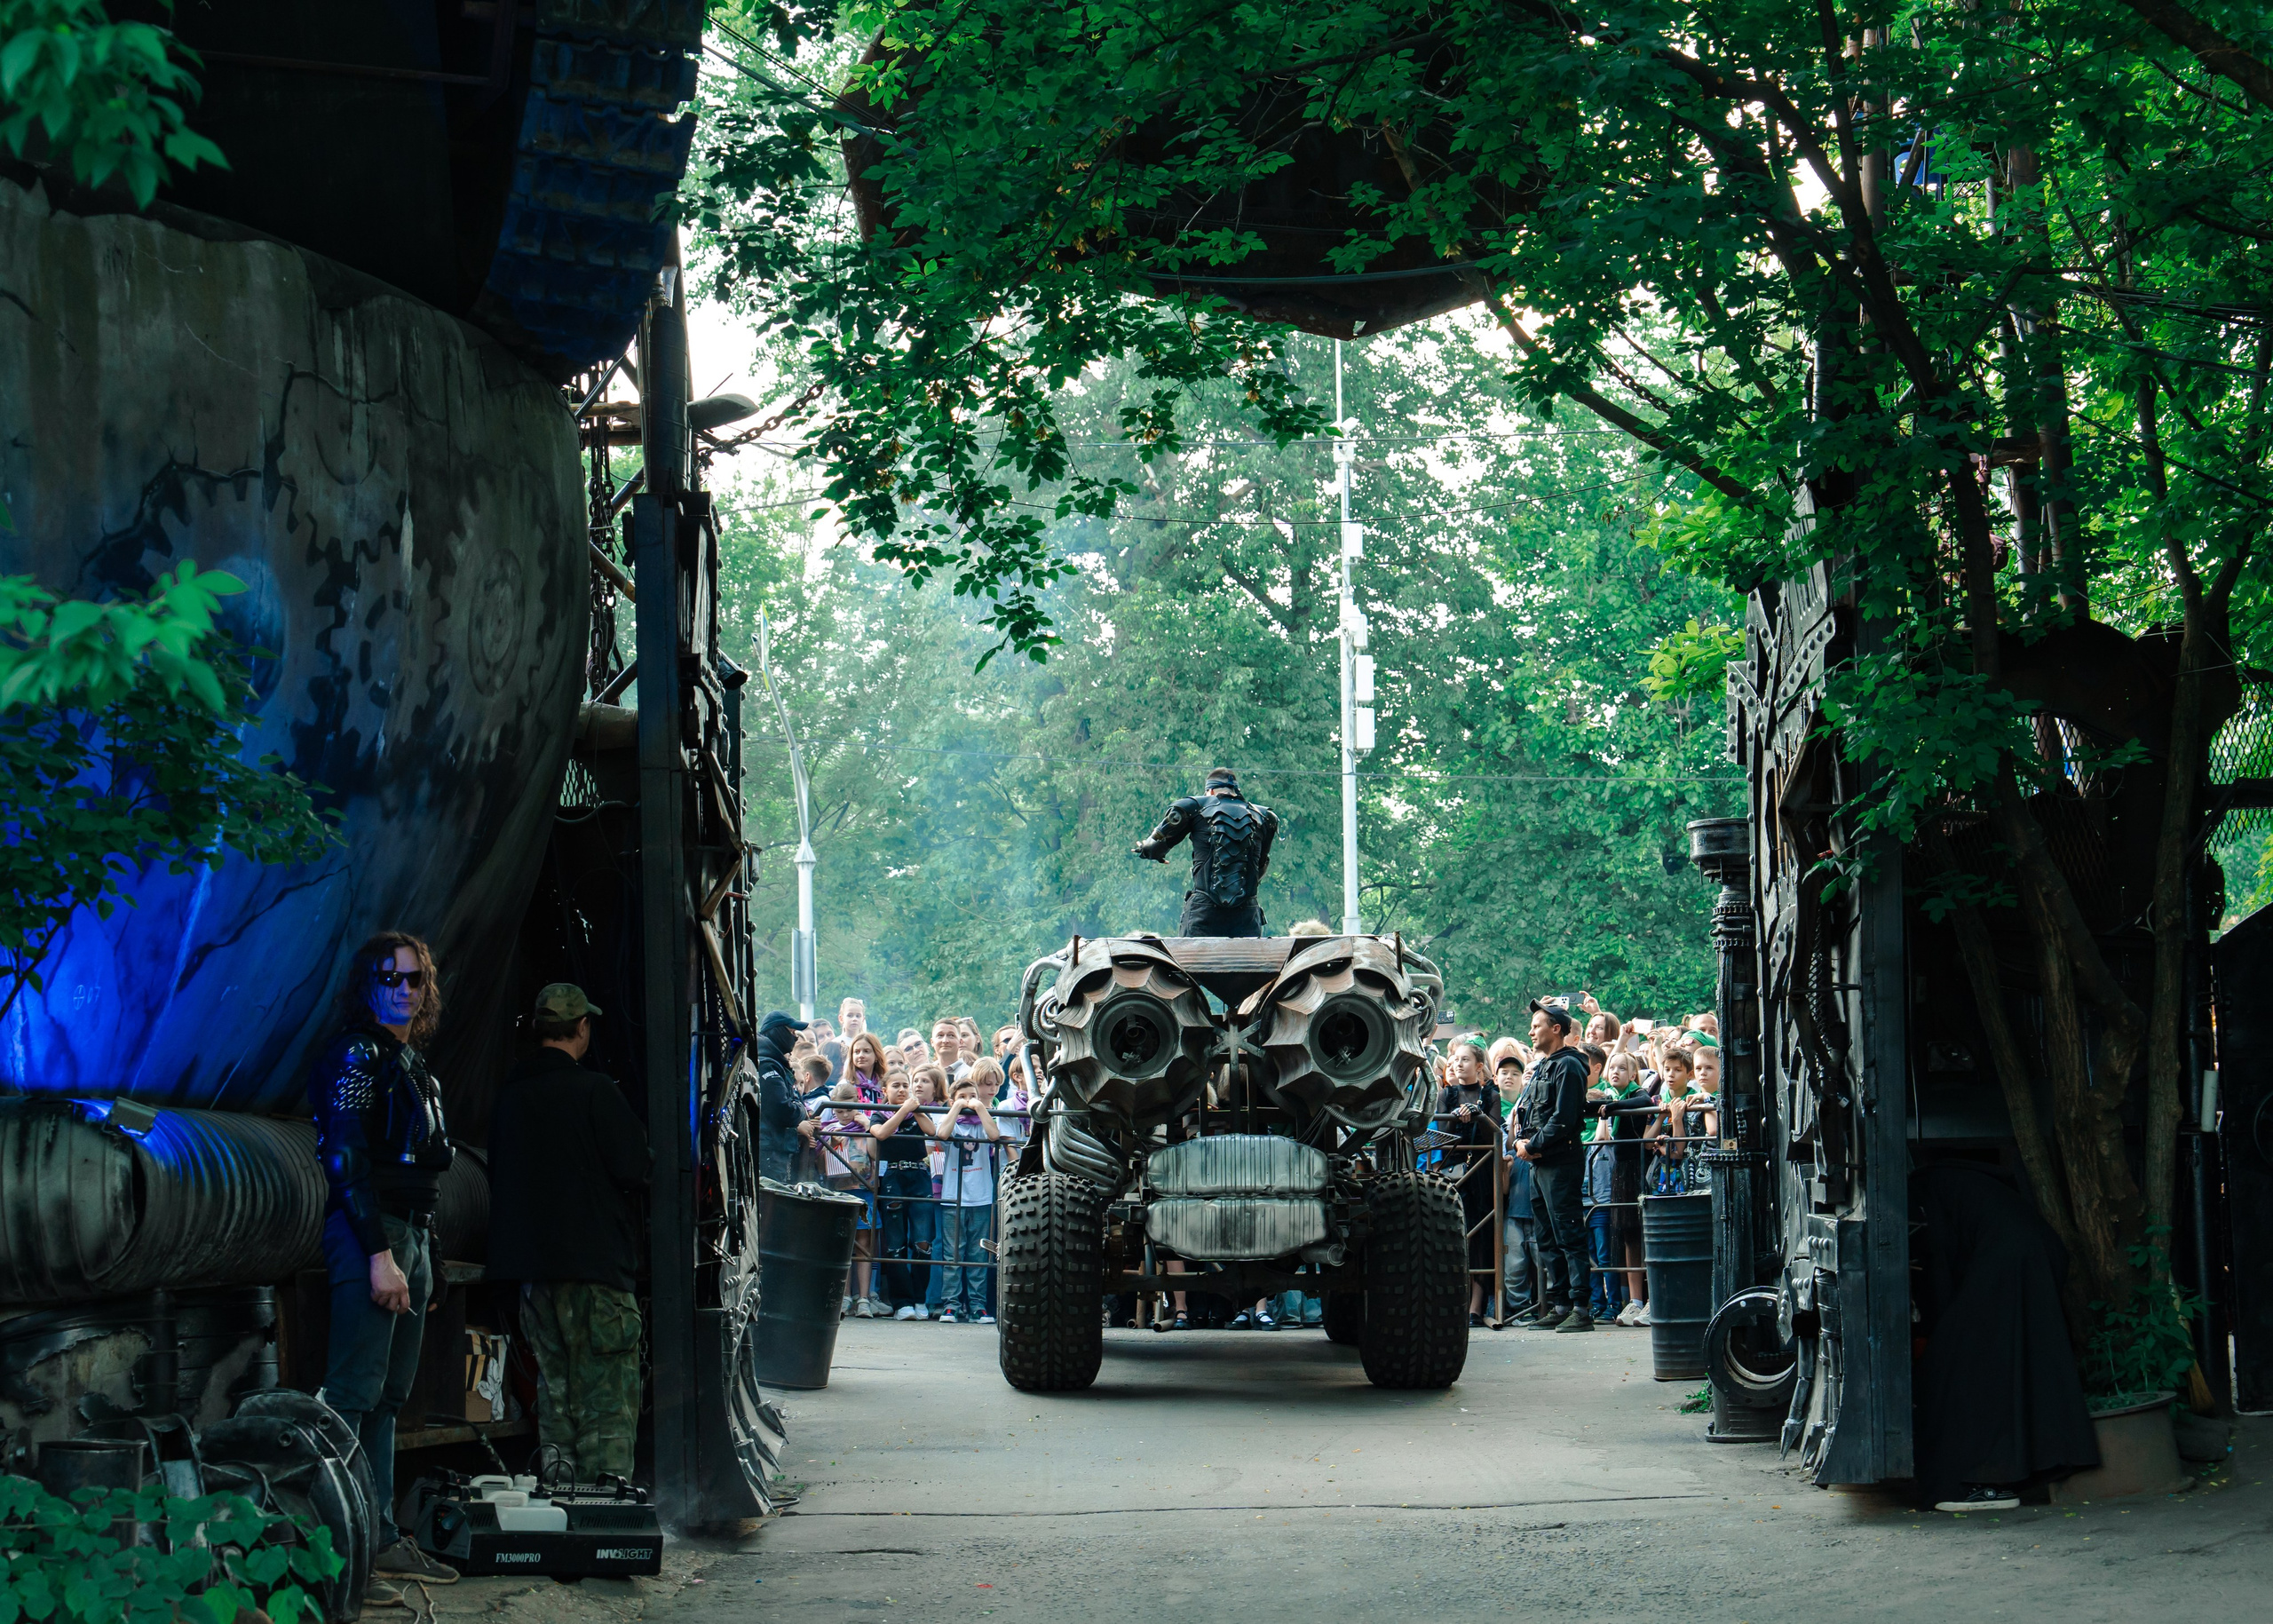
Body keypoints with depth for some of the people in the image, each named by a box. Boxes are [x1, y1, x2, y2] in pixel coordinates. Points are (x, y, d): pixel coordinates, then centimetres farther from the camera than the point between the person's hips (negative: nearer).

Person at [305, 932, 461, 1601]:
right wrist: (380, 1254, -21)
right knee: (354, 1395, -11)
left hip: (411, 1236, 9)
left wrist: (423, 1257, 17)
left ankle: (381, 1539, 15)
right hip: (369, 1234, -9)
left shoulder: (412, 1065, 20)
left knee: (388, 1396, 11)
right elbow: (348, 1159, -15)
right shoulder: (356, 1054, -7)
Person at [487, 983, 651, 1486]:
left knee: (554, 1379, 14)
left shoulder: (510, 1094, 9)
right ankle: (606, 1479, -9)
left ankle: (556, 1479, 14)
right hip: (595, 1258, -7)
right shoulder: (594, 1091, -12)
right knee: (608, 1388, -3)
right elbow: (634, 1167, -13)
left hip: (530, 1262, 7)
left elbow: (499, 1176, 17)